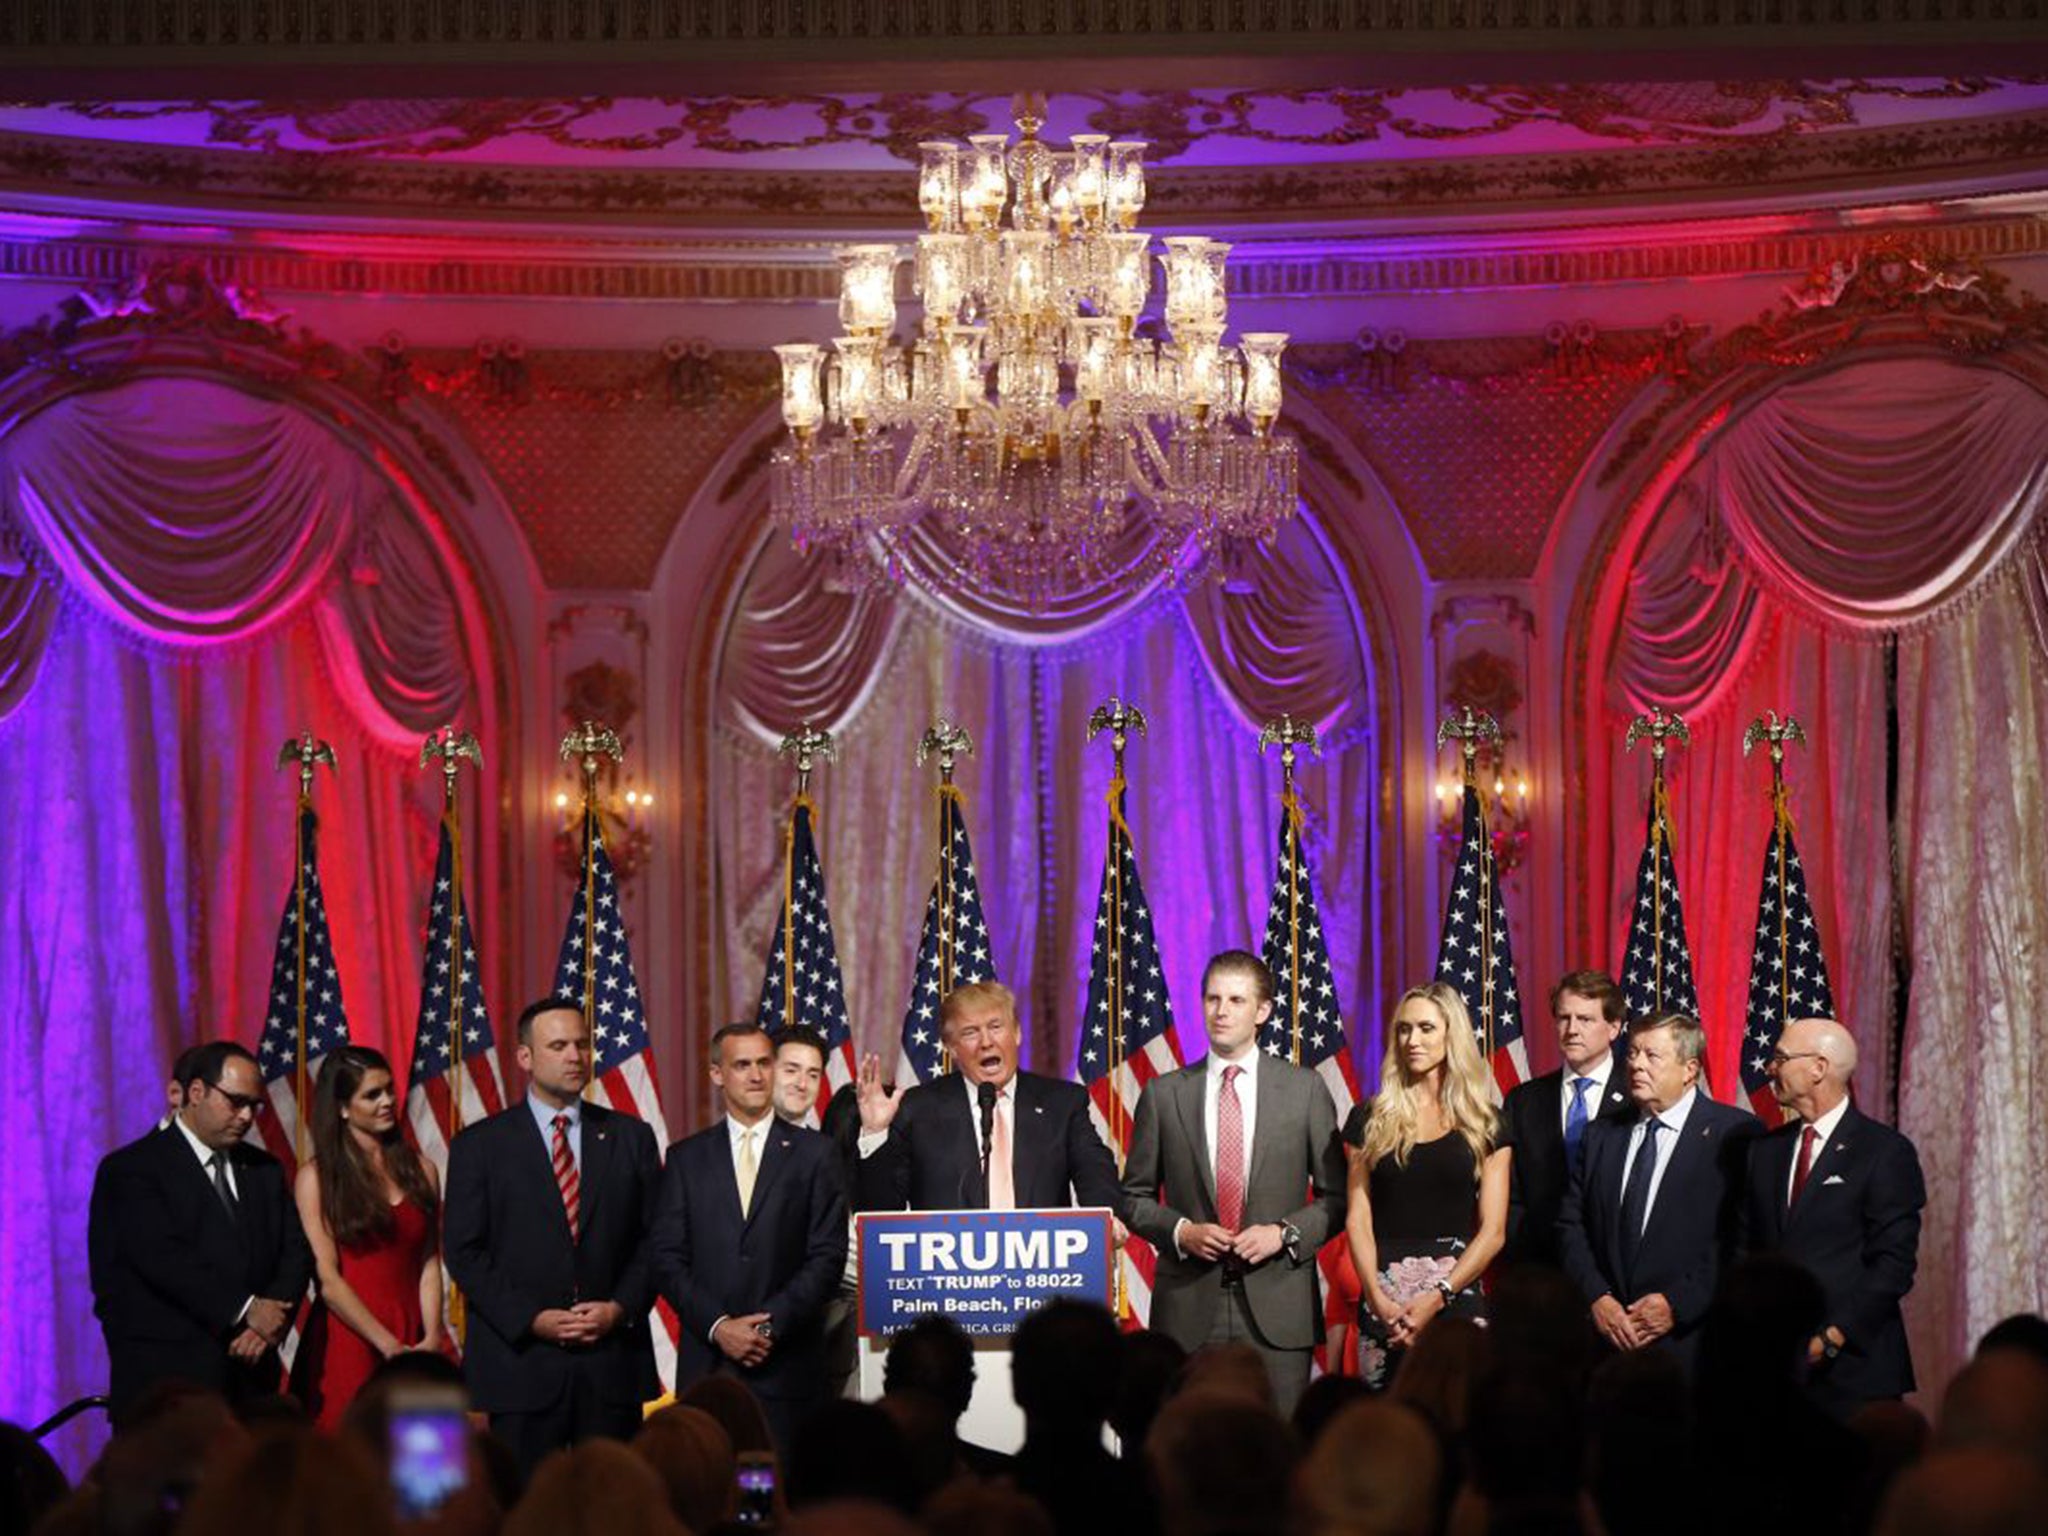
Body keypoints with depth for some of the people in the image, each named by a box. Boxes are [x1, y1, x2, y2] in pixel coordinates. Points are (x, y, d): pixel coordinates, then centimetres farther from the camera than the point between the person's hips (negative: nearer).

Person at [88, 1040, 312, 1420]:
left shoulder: (265, 1170, 18)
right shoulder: (131, 1169, -1)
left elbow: (295, 1252, 11)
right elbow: (163, 1257, -13)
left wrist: (270, 1324, -8)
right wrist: (245, 1310, -17)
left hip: (250, 1376, 5)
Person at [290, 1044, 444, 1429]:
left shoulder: (420, 1170, 11)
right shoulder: (316, 1177, -2)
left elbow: (429, 1265, 7)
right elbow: (327, 1278, -7)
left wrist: (431, 1339, -7)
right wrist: (390, 1347, -11)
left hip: (412, 1342, 3)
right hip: (347, 1341, -3)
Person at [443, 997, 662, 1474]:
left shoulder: (631, 1137, 10)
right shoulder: (480, 1145, 4)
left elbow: (654, 1238, 9)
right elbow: (464, 1252, -1)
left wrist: (622, 1307, -7)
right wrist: (531, 1319, -11)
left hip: (613, 1362, 2)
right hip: (521, 1359, -2)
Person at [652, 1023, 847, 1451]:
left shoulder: (815, 1154, 7)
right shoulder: (686, 1158, 11)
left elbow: (828, 1256, 1)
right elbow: (668, 1258, 6)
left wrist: (771, 1324, -9)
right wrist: (718, 1326, -7)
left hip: (786, 1366, -1)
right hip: (706, 1362, 1)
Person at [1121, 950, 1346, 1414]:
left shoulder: (1305, 1089, 6)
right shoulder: (1163, 1094, 8)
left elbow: (1336, 1196, 8)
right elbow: (1135, 1196, 12)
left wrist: (1285, 1233, -8)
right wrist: (1180, 1231, -6)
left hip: (1277, 1307, 0)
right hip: (1189, 1306, 1)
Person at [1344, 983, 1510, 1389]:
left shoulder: (1484, 1124, 7)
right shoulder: (1372, 1119, 10)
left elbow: (1493, 1231, 2)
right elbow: (1357, 1218, 5)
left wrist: (1436, 1297, -11)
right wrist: (1379, 1298, -10)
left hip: (1456, 1295, -1)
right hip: (1381, 1300, 1)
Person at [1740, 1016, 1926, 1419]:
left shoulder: (1887, 1151, -3)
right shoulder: (1765, 1150, 14)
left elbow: (1895, 1261, -8)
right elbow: (1745, 1249, 15)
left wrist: (1833, 1338, -14)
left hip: (1853, 1366, -4)